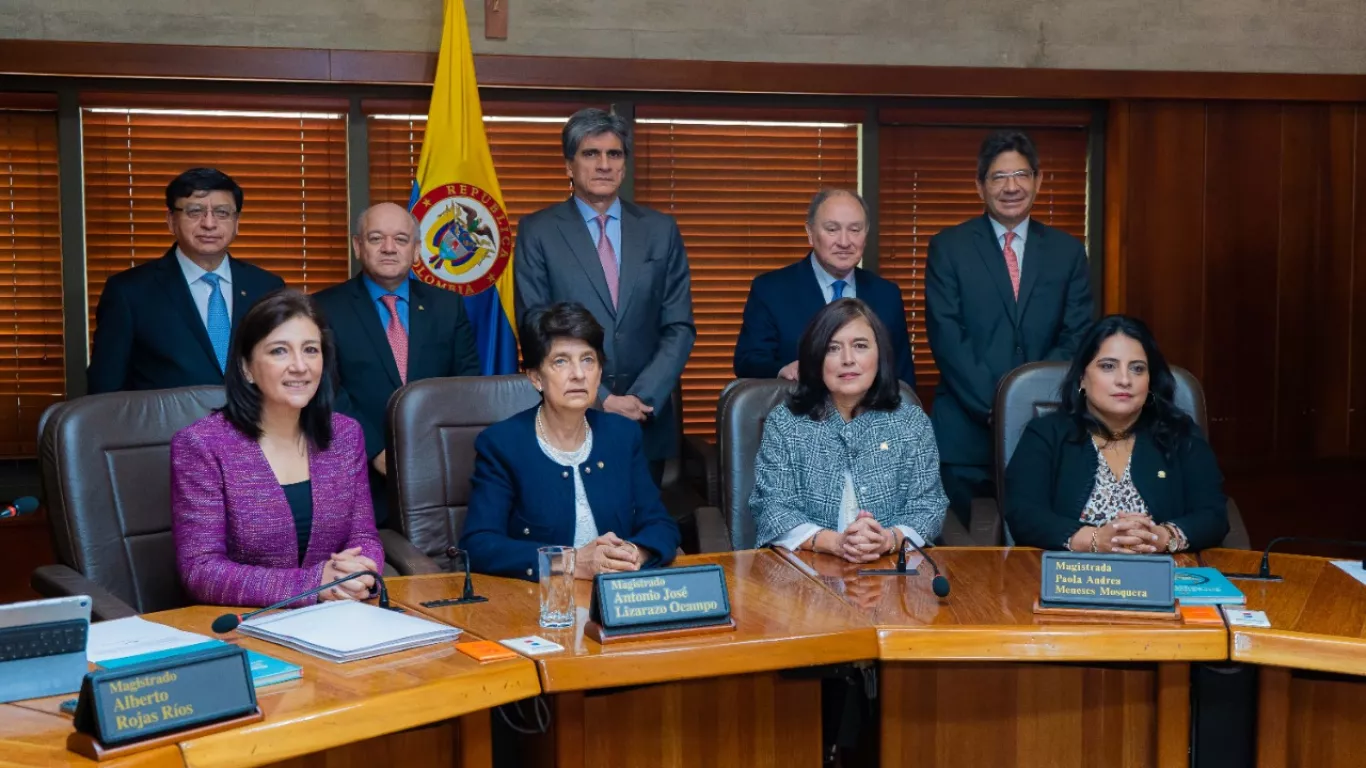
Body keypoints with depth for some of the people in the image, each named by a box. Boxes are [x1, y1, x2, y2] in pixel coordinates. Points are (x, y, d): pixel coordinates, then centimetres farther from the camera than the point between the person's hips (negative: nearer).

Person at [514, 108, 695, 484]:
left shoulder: (661, 230, 7)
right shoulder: (537, 232, 1)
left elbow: (679, 328, 4)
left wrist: (644, 398, -9)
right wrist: (599, 399, -12)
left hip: (647, 423, 2)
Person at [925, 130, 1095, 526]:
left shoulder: (1067, 251, 10)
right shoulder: (949, 247, 3)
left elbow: (1077, 337, 4)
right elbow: (946, 336, -6)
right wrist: (994, 405, -14)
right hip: (967, 431, -2)